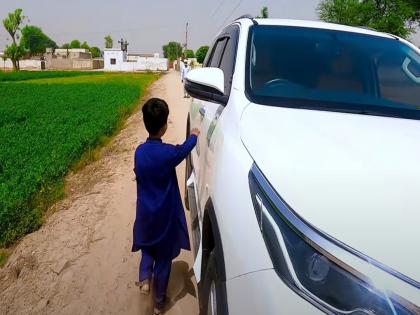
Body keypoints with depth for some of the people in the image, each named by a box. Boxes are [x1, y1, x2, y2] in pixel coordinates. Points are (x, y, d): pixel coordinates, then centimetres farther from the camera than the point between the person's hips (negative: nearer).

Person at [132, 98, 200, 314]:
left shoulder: (139, 152, -10)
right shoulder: (168, 153, -23)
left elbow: (139, 178, 4)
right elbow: (184, 149, -1)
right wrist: (194, 135, 19)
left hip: (145, 213, 4)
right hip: (165, 215, -4)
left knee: (148, 247, 32)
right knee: (164, 256, 14)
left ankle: (144, 278, 13)